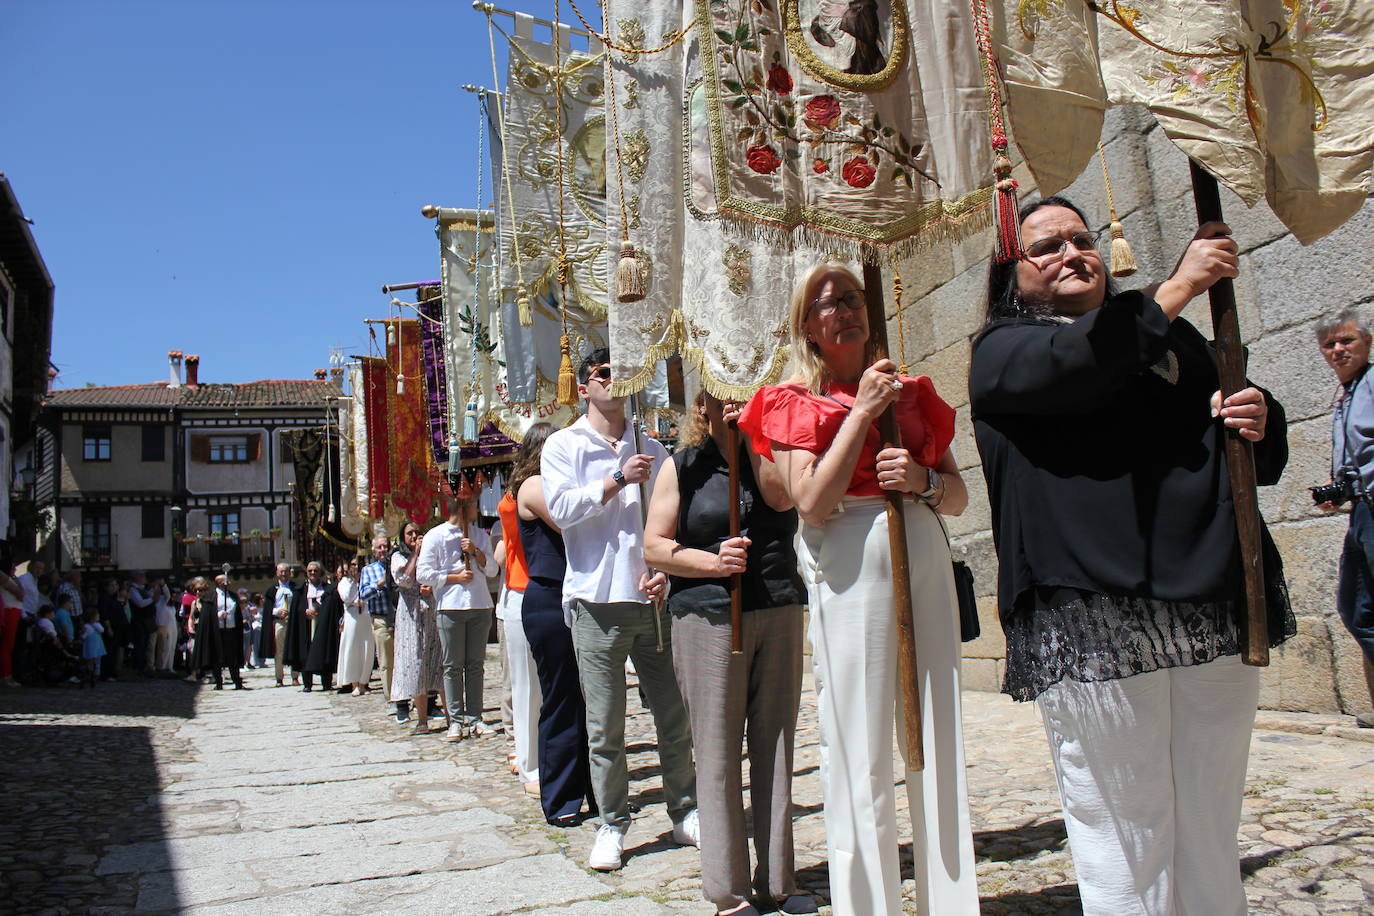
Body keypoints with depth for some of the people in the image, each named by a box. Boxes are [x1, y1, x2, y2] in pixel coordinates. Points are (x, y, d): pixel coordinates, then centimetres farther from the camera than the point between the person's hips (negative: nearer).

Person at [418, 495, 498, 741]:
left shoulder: (480, 535, 17)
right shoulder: (435, 536, 4)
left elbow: (492, 569, 11)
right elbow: (424, 574, -3)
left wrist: (475, 551, -4)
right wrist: (455, 578, -8)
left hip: (480, 606, 4)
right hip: (450, 607, -3)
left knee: (476, 664, 4)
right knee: (453, 665, -1)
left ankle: (474, 718, 9)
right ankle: (456, 720, 4)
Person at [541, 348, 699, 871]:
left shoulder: (652, 450, 15)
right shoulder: (564, 446, 7)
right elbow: (561, 509, -9)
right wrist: (618, 481, -9)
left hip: (653, 598, 3)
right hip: (597, 601, -2)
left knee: (675, 716, 6)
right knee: (604, 726, 2)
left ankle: (685, 813, 21)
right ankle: (612, 824, 15)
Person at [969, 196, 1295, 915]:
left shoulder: (1173, 337, 23)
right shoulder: (1001, 350, 8)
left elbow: (1262, 462, 29)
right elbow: (1071, 364, -16)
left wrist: (1259, 423, 5)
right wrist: (1178, 286, -5)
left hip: (1215, 609, 5)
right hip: (1093, 623, -5)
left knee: (1212, 836, 10)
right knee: (1126, 836, -2)